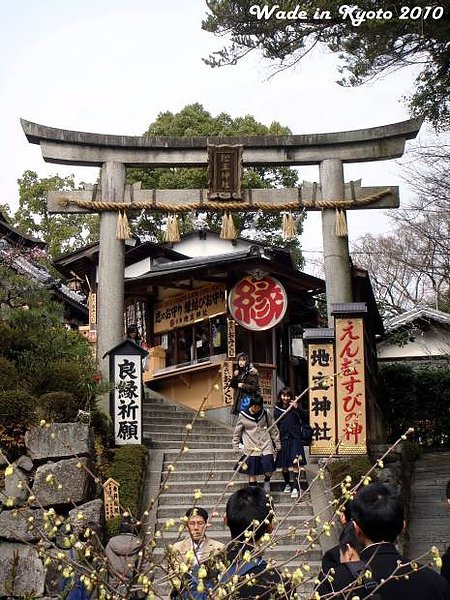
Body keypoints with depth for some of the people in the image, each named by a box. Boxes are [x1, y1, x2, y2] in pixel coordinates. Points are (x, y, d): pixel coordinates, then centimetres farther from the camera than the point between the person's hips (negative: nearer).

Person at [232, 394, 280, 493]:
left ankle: (267, 481, 26)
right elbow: (237, 432, 6)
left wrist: (277, 444, 10)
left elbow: (273, 429, 10)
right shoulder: (243, 416, -3)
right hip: (251, 449, -1)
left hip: (266, 446, 1)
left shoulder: (266, 414, 1)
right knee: (252, 473, 1)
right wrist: (235, 446, 5)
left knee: (268, 470, -7)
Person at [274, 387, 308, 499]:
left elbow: (304, 420, -7)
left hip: (295, 438, -2)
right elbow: (275, 426, 10)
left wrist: (297, 408, -19)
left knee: (295, 463, -12)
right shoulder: (277, 409, 6)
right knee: (284, 464, 10)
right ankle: (287, 484, 30)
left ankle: (295, 488, -11)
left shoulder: (294, 407, 2)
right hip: (283, 439, 2)